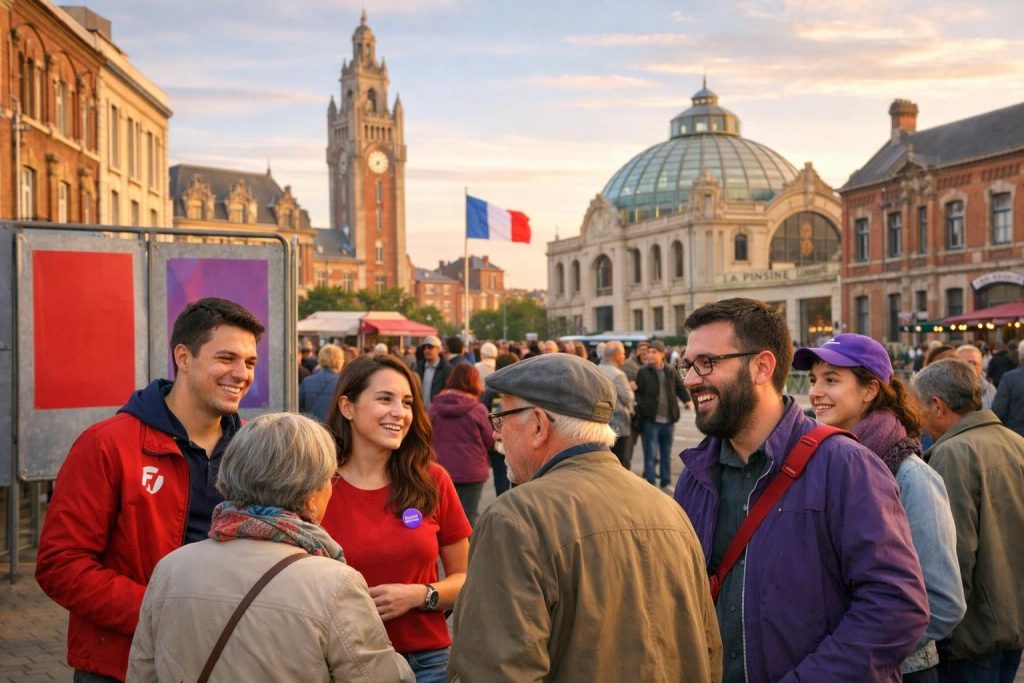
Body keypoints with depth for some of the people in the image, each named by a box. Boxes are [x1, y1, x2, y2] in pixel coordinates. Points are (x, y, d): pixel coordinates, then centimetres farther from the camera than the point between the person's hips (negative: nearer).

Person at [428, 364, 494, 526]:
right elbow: (490, 441, -4)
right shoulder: (478, 409, -12)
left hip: (441, 469, 3)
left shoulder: (435, 406, -4)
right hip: (471, 472, -3)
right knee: (468, 518, 6)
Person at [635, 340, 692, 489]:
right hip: (650, 420, -4)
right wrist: (642, 411, -17)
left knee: (666, 453, 14)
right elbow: (638, 393, -6)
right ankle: (650, 485, 6)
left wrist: (686, 400, -1)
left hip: (668, 420, 4)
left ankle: (666, 483, 25)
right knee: (650, 454, -1)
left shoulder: (671, 372, 7)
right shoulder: (643, 372, -4)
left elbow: (680, 387, 16)